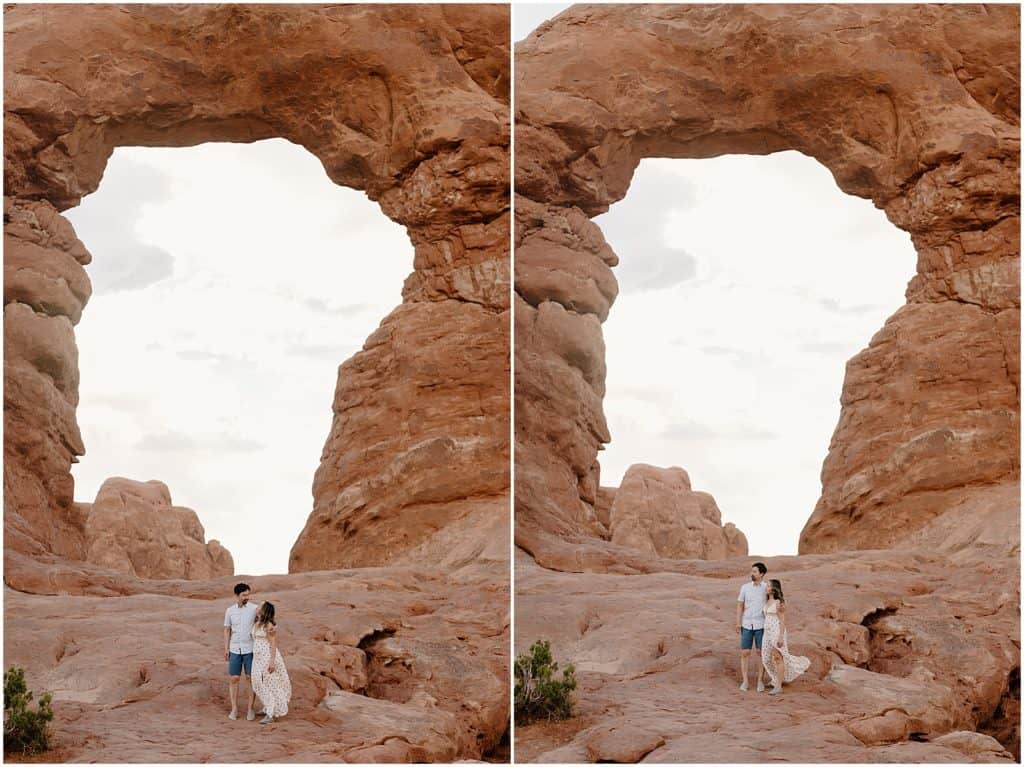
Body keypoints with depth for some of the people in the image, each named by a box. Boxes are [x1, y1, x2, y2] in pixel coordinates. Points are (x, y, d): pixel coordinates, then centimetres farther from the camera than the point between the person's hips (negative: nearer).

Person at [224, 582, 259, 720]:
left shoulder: (254, 609, -4)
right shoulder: (230, 611, 2)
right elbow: (227, 630, 9)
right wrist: (226, 649, 4)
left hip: (250, 649, -2)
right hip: (235, 650, 2)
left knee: (251, 679, 1)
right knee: (234, 679, 3)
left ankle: (251, 709, 11)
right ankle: (234, 709, 13)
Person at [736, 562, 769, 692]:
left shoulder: (768, 588, -5)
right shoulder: (745, 587, 1)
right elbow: (740, 605, 5)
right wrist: (738, 623, -5)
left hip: (761, 626, -2)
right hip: (747, 625, 2)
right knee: (744, 653, 0)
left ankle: (760, 681, 13)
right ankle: (745, 681, 11)